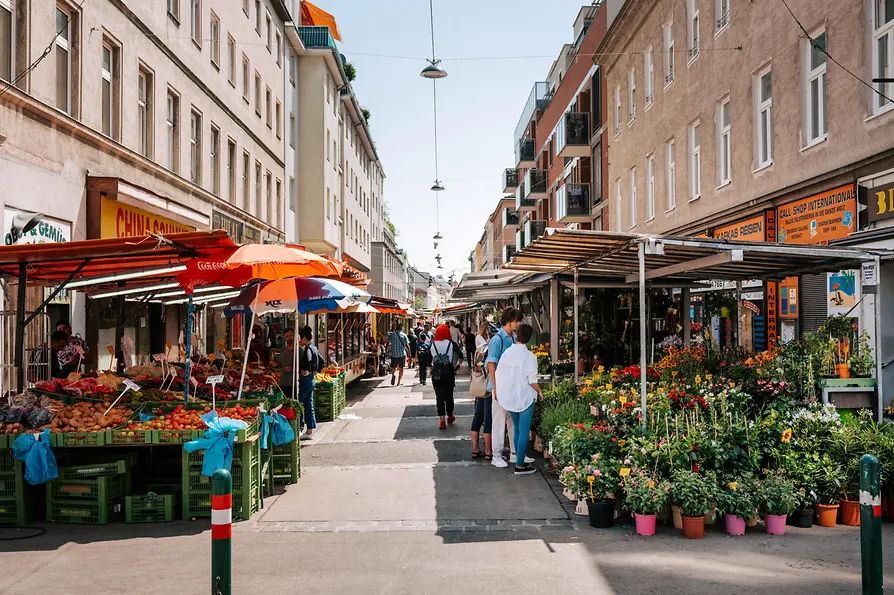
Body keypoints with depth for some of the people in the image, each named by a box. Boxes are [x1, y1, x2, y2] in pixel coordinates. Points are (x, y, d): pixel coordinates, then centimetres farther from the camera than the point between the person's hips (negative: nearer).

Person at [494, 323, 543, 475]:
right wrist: (539, 392, 4)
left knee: (517, 429, 18)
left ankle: (519, 460, 25)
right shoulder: (529, 356, -16)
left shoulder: (506, 353, -2)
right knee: (524, 431, 2)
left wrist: (504, 392, 18)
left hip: (509, 398, 5)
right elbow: (532, 380, -15)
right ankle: (520, 465, 4)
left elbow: (498, 375, 3)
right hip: (525, 398, -5)